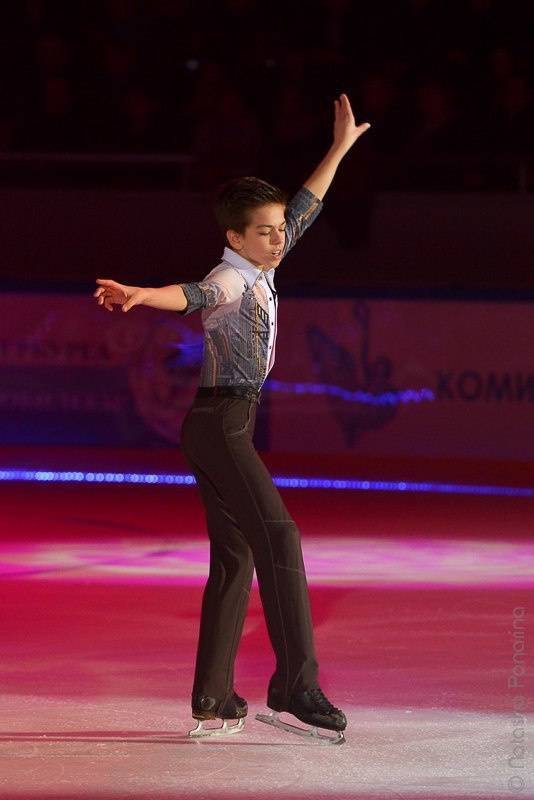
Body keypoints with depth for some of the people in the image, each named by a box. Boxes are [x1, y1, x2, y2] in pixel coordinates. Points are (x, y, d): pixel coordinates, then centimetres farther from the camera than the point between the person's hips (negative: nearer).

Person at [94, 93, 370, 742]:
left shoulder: (259, 270, 14)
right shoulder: (230, 279, -13)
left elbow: (304, 209, 27)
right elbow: (190, 295, -34)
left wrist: (339, 149, 34)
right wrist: (141, 296, -55)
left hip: (225, 425, 10)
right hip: (221, 422, -10)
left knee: (235, 559, 10)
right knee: (278, 539, -18)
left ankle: (212, 695, 13)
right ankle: (295, 682, -24)